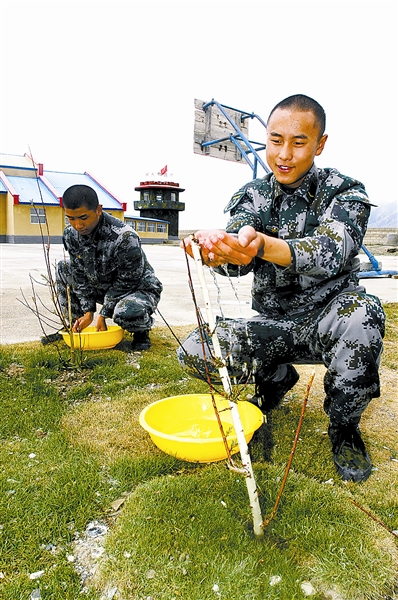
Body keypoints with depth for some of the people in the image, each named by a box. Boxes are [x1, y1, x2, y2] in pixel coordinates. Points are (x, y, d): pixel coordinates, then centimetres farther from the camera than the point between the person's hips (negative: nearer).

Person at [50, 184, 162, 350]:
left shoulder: (125, 237, -31)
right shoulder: (70, 234, -10)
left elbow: (125, 282, -23)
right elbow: (80, 275, -2)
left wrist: (104, 315, -18)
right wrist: (88, 311, -6)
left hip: (138, 288, -7)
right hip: (102, 286, 7)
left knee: (127, 314, -39)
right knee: (63, 269, -2)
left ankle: (142, 331, -1)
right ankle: (73, 327, 8)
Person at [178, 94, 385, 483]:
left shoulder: (343, 192, -7)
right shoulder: (251, 195, 1)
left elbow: (330, 252, -29)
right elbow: (236, 262, -16)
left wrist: (263, 245, -49)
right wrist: (215, 251, -42)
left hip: (327, 319, -2)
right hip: (273, 326, 3)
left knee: (361, 312, -37)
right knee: (193, 352, -16)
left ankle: (344, 425, -9)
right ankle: (276, 377, 13)